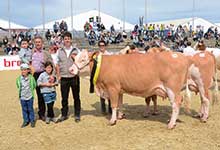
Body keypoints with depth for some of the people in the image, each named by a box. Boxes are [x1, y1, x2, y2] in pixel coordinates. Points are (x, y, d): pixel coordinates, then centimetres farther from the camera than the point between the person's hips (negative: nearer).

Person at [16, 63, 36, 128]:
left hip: (30, 97, -2)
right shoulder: (19, 79, -5)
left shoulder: (31, 78, -9)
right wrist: (21, 91, 5)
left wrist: (31, 90, 1)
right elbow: (18, 86, 11)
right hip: (22, 97, 2)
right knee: (24, 109, 11)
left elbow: (34, 85, 4)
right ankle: (26, 121, 24)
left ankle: (32, 121, 21)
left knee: (30, 109, 8)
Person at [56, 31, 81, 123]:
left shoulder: (76, 50, 5)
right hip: (63, 78, 1)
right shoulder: (60, 51, 9)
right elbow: (58, 64, 11)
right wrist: (58, 75, 3)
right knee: (64, 98, 8)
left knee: (76, 97, 6)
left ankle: (77, 115, 17)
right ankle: (64, 115, 21)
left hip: (74, 77, -1)